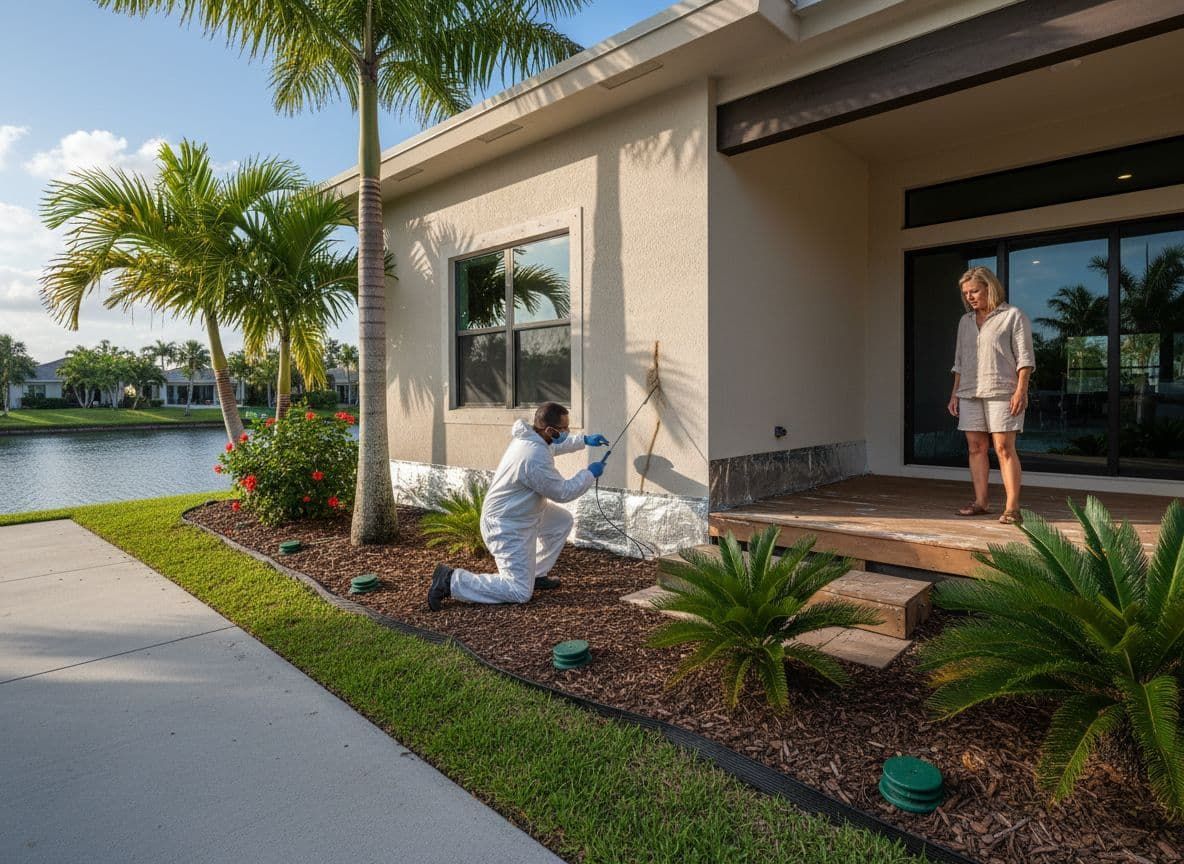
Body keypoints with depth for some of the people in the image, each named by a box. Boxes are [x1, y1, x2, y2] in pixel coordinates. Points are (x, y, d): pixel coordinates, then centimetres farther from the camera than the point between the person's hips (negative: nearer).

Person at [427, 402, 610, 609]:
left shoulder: (528, 436, -2)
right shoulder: (536, 458, -31)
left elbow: (555, 445, 22)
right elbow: (563, 493, -19)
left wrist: (584, 440, 14)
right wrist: (590, 474, -6)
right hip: (507, 528, -10)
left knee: (563, 520, 18)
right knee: (520, 592, -6)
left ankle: (536, 575, 26)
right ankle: (451, 580, -5)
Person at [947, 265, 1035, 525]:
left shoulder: (1013, 316, 0)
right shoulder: (966, 321, 16)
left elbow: (1025, 357, -5)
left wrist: (1021, 390, -15)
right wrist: (955, 393, 12)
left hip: (1002, 392, -6)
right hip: (970, 394, 6)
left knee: (1004, 448, -9)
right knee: (976, 447, 3)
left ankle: (1012, 507, -7)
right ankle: (981, 501, 9)